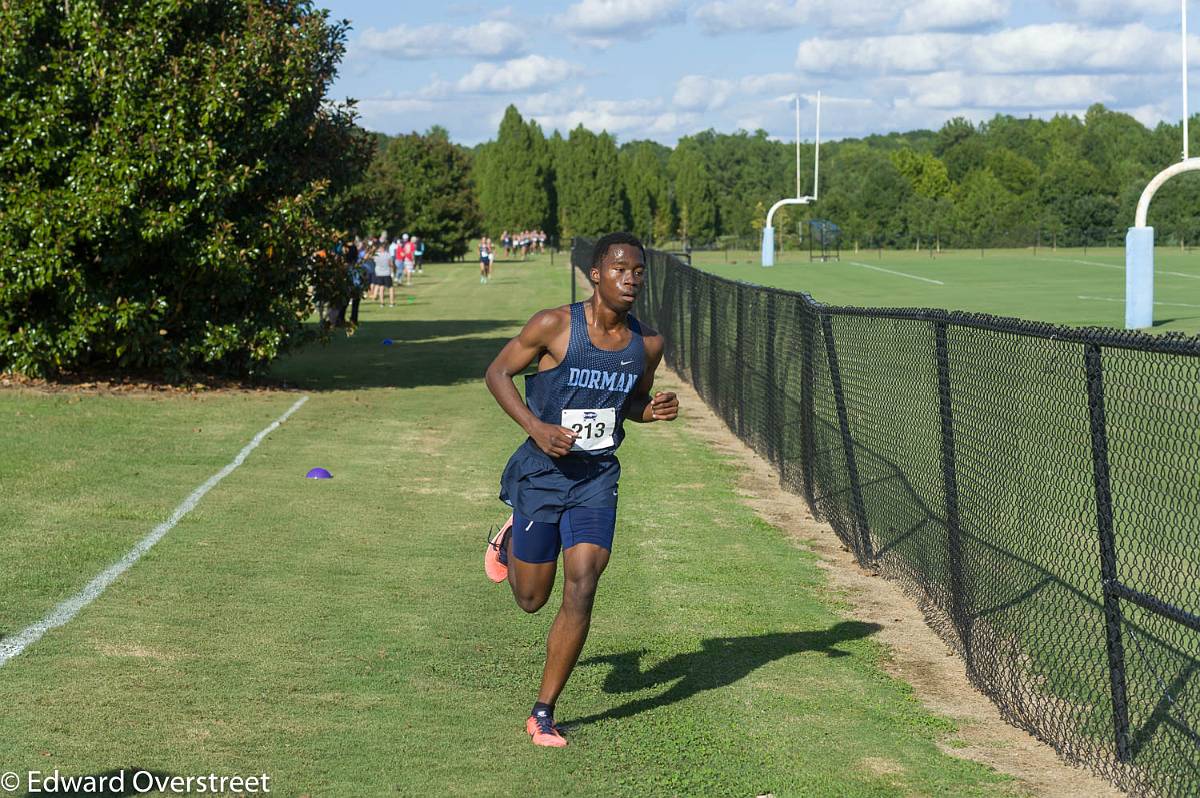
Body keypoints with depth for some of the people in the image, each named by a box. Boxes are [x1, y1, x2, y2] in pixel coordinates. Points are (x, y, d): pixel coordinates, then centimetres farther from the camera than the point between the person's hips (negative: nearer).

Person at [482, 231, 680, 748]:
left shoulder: (647, 344, -1)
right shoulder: (555, 325, -14)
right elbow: (497, 372, -4)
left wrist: (652, 411, -8)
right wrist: (536, 427, -18)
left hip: (597, 478, 2)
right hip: (543, 472, -2)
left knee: (581, 590, -14)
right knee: (531, 599, 10)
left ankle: (543, 714, -2)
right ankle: (512, 538, 47)